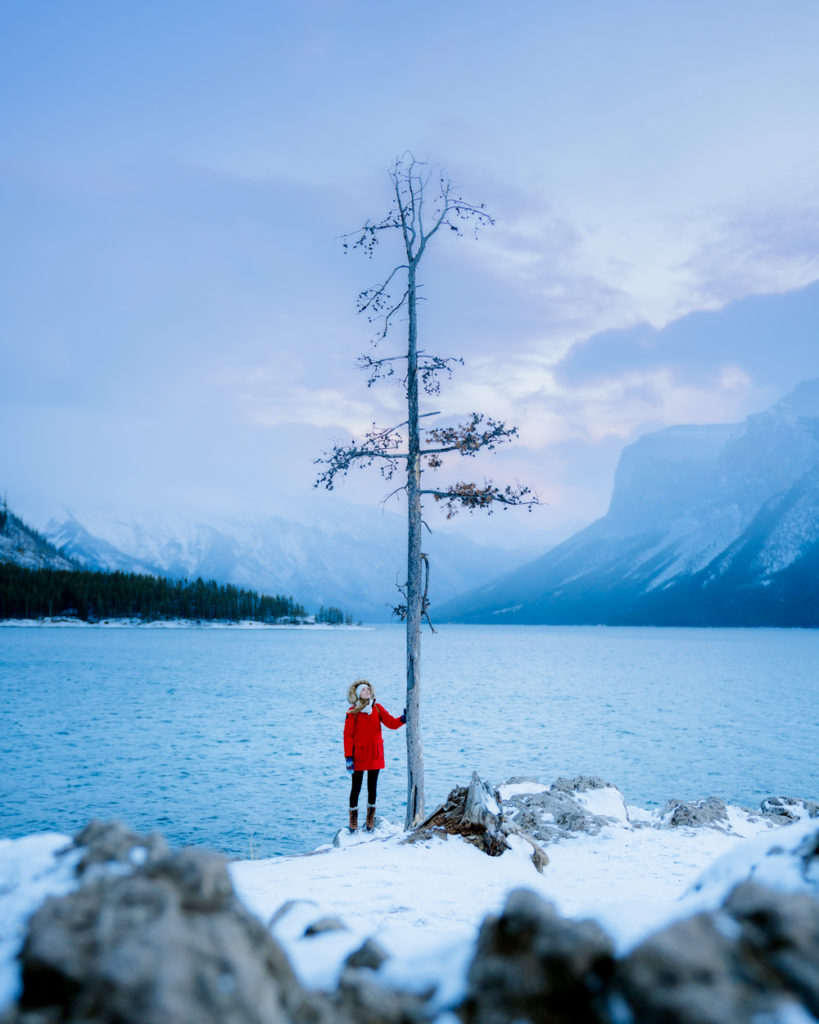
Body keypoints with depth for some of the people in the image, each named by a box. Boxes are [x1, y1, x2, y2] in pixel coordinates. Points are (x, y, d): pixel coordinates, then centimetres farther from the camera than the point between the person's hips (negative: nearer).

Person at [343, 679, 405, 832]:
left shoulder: (378, 708, 4)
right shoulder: (352, 712, -6)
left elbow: (391, 723, -6)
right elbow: (348, 735, -7)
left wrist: (402, 719, -27)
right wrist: (348, 757, -12)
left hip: (375, 754, 3)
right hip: (359, 754, -3)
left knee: (372, 786, 8)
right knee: (356, 786, 1)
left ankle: (370, 820, 18)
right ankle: (353, 821, 13)